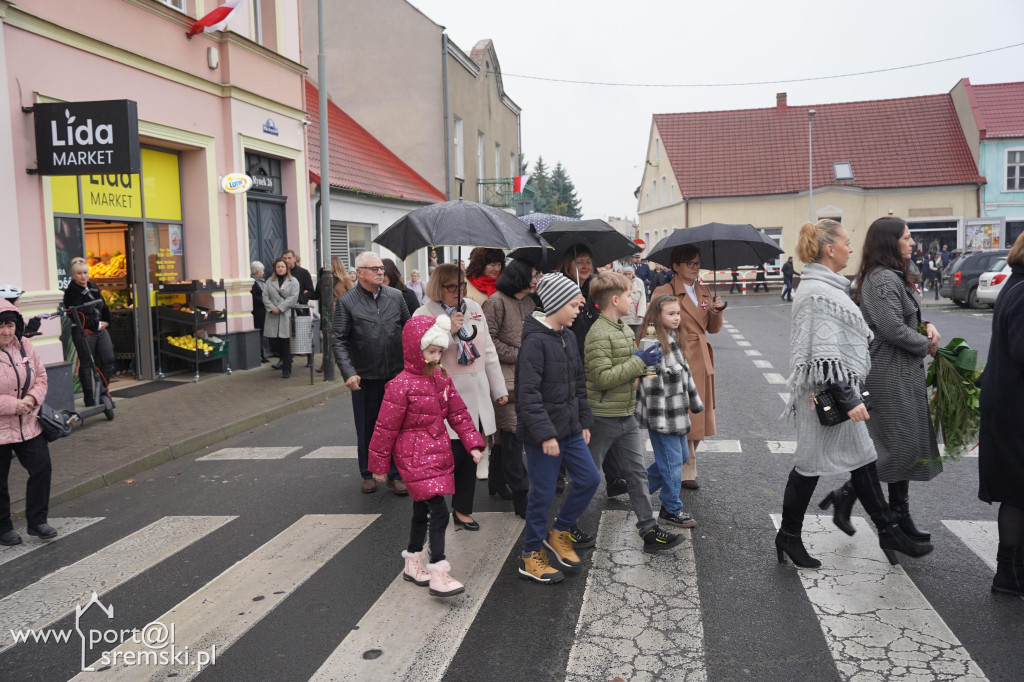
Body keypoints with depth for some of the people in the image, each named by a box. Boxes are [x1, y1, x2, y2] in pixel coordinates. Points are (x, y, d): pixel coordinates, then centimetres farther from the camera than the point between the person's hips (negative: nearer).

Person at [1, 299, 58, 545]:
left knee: (41, 469, 4)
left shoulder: (24, 345, 3)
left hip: (28, 425, 5)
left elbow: (41, 377, 10)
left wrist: (32, 398, -9)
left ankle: (37, 521, 19)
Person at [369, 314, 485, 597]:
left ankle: (414, 563, 34)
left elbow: (458, 414, 12)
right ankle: (438, 575, -10)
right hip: (415, 458, -8)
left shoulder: (442, 379, 6)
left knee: (423, 510, 19)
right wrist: (380, 466, -6)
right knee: (439, 512, -14)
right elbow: (386, 428, -11)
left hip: (438, 455, 8)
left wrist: (472, 443, 2)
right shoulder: (401, 386, -17)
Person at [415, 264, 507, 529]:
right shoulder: (424, 314, -4)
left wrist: (499, 389, 15)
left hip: (476, 395, 5)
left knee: (471, 455, 10)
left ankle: (463, 510, 24)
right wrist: (449, 330, -22)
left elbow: (488, 351, 15)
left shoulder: (474, 308, 11)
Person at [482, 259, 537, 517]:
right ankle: (520, 494, -6)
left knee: (506, 430, 16)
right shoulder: (496, 302, -10)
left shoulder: (530, 301, 13)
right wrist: (518, 355, -11)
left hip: (524, 376, 8)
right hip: (504, 377, -7)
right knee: (513, 431, -9)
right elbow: (488, 340, -13)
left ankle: (497, 480, 31)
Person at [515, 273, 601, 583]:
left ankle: (560, 532, 30)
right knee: (543, 493, 2)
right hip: (543, 433, -8)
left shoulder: (567, 337, 8)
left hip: (569, 428, 8)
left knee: (589, 479, 10)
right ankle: (531, 556, 20)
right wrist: (545, 434, -23)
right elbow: (528, 394, -22)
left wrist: (584, 422, 16)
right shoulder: (535, 341, -18)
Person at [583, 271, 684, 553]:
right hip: (602, 417, -8)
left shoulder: (626, 330, 11)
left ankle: (649, 530, 14)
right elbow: (602, 377, -24)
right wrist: (638, 361, -21)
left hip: (626, 415, 8)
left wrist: (645, 364, 2)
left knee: (637, 472, 8)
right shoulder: (598, 334, -18)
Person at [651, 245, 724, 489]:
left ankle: (677, 464, 26)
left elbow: (713, 329, 14)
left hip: (702, 361, 7)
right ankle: (687, 472, 7)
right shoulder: (664, 292, -7)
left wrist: (717, 310, -4)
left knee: (699, 414, 11)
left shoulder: (704, 291, 14)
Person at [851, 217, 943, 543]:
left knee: (897, 445, 14)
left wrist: (927, 326, 1)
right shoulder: (885, 278, -18)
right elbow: (893, 328, -24)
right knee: (901, 444, -3)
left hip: (898, 372, 10)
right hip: (894, 374, -10)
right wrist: (926, 345, -9)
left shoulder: (891, 277, 15)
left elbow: (905, 318, 21)